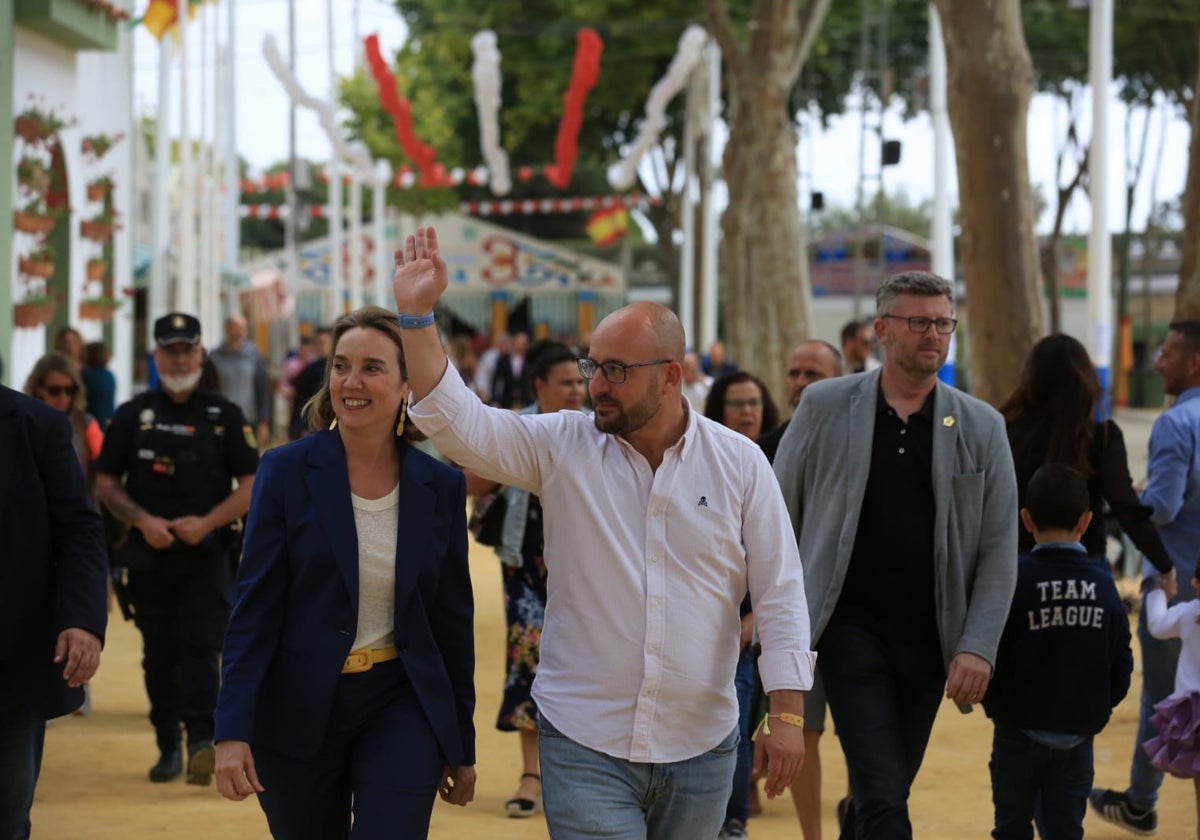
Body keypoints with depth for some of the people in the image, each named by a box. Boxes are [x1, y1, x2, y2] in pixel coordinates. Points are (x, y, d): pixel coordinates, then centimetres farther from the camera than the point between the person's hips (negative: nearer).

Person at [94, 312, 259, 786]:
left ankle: (202, 740, -24)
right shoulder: (133, 415, 7)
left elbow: (251, 486, 1)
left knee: (201, 646, -14)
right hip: (149, 554, 2)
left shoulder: (225, 416, 5)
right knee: (159, 654, 7)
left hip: (207, 554, -2)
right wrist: (142, 520, -11)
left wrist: (206, 522, -13)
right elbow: (105, 484, 7)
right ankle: (168, 748, 17)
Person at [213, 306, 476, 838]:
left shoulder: (441, 487, 1)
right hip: (299, 710, 0)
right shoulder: (287, 471, -5)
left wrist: (462, 748, 10)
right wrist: (233, 731, -15)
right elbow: (255, 608, -7)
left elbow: (453, 620, 7)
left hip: (402, 712, 1)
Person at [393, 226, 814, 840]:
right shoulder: (562, 447, -1)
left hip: (701, 745, 1)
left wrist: (787, 715, -6)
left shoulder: (739, 463, -1)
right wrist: (416, 313, -21)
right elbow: (456, 421, -11)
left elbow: (779, 592, -1)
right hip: (585, 744, -1)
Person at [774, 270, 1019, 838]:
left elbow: (999, 550, 1)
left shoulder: (982, 427, 3)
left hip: (930, 638, 3)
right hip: (853, 628, -2)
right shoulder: (825, 407, 0)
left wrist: (978, 647, -8)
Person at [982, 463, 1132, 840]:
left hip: (1019, 731, -2)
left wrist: (995, 705, 5)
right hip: (1078, 735, 2)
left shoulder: (1014, 578, -13)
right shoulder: (1104, 585, -3)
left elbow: (988, 656, -13)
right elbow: (1121, 667, 0)